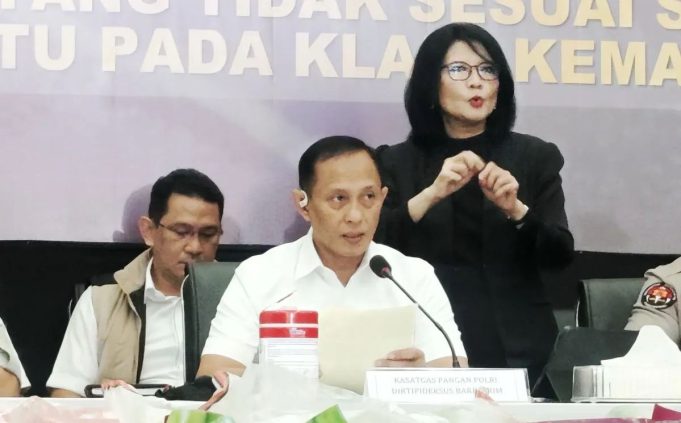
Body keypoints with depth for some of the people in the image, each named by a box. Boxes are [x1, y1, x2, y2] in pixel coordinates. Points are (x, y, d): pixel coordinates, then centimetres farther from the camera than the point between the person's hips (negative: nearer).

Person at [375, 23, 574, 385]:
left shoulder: (535, 157, 8)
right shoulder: (398, 162, 7)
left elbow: (560, 255, 1)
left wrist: (515, 210, -17)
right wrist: (431, 194, -18)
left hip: (516, 349, 1)